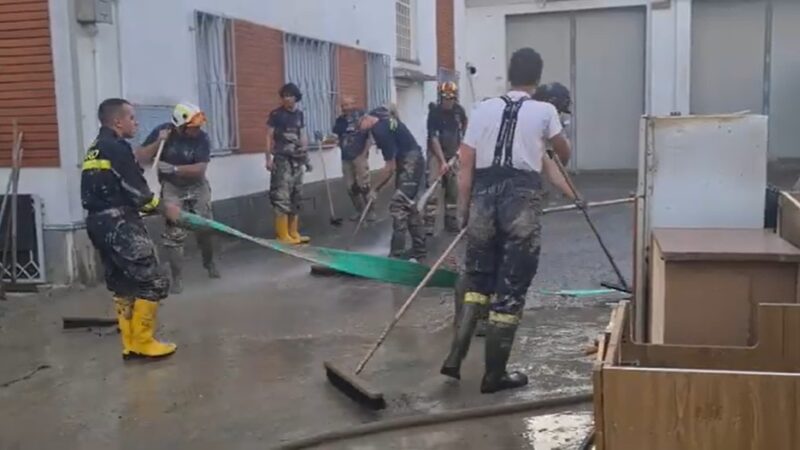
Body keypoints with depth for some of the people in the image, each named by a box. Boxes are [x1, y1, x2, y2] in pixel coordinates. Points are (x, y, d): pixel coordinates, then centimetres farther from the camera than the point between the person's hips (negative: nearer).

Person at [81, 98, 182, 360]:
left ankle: (131, 344, 19)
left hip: (100, 223, 10)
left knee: (124, 284, 15)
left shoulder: (96, 149, 17)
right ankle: (142, 342, 2)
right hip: (118, 223, -10)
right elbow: (136, 191, -15)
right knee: (153, 281, -4)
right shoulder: (117, 147, -13)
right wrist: (165, 208, 0)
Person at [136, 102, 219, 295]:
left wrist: (173, 168, -37)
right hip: (172, 188, -1)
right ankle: (177, 277, 4)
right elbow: (140, 158, -16)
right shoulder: (162, 131, -17)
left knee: (205, 227, 6)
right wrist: (158, 142, -30)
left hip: (197, 186, 1)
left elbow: (200, 169, -27)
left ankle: (209, 262, 34)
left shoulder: (201, 138, -18)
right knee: (174, 233, -6)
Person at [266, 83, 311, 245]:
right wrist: (269, 158, -12)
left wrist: (306, 156, 14)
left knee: (296, 197, 10)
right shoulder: (276, 114, -4)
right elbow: (269, 137, -6)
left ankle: (294, 233, 17)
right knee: (282, 197, -9)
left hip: (297, 160, 6)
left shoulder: (299, 114, 11)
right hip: (282, 160, -6)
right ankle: (283, 235, -6)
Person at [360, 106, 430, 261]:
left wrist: (375, 189, -9)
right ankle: (419, 248, 20)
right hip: (408, 161, 10)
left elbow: (391, 167, -21)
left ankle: (396, 254, -15)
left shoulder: (381, 131, -27)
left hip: (411, 163, -10)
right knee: (407, 205, 13)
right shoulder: (378, 114, -1)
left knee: (398, 206, -15)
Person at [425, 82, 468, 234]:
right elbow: (433, 138, -24)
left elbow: (465, 125, 17)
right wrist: (442, 160, -30)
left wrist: (462, 144, 12)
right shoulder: (434, 112, -19)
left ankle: (450, 219, 20)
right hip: (436, 151, -5)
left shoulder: (459, 110, -5)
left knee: (453, 187, 9)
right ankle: (429, 221, -14)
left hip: (452, 152, 5)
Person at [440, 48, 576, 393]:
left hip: (483, 198, 3)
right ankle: (494, 374, 11)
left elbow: (465, 165, 4)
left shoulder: (483, 109, 8)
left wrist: (463, 209, 12)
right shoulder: (544, 111, 4)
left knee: (477, 278, 18)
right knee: (511, 288, 4)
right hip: (522, 200, -3)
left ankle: (455, 356, 13)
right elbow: (563, 155, 22)